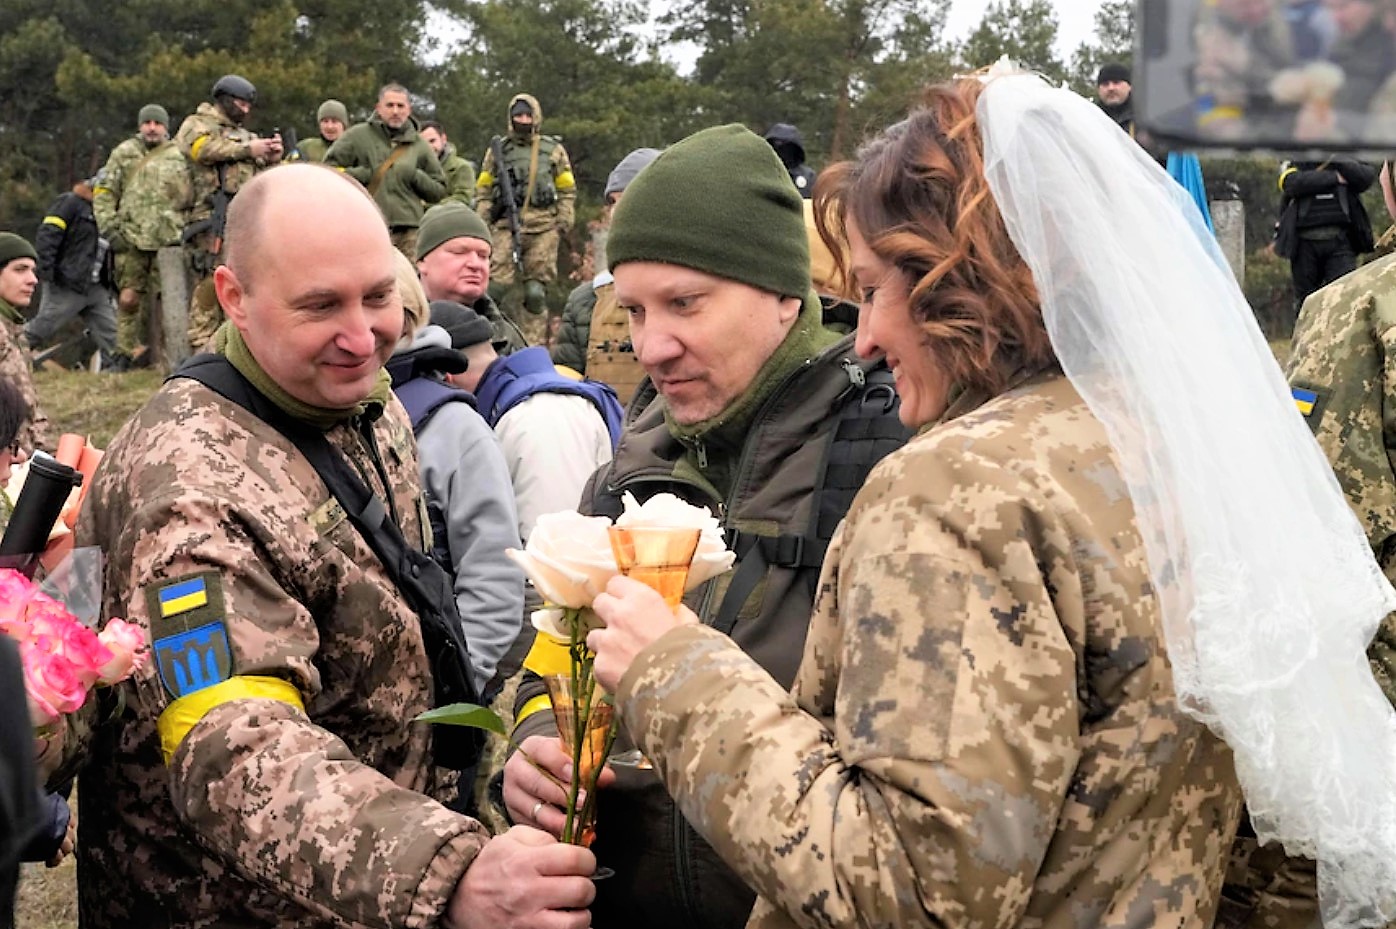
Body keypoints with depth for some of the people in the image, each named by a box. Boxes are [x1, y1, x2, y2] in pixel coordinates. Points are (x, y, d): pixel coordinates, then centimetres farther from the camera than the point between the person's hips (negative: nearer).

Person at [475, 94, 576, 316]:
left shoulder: (554, 150, 13)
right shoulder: (498, 150, 13)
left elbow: (567, 190, 13)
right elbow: (483, 190, 12)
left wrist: (564, 221, 2)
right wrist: (482, 221, 0)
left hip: (543, 225, 0)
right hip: (507, 225, 0)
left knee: (536, 290, -3)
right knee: (498, 279, -11)